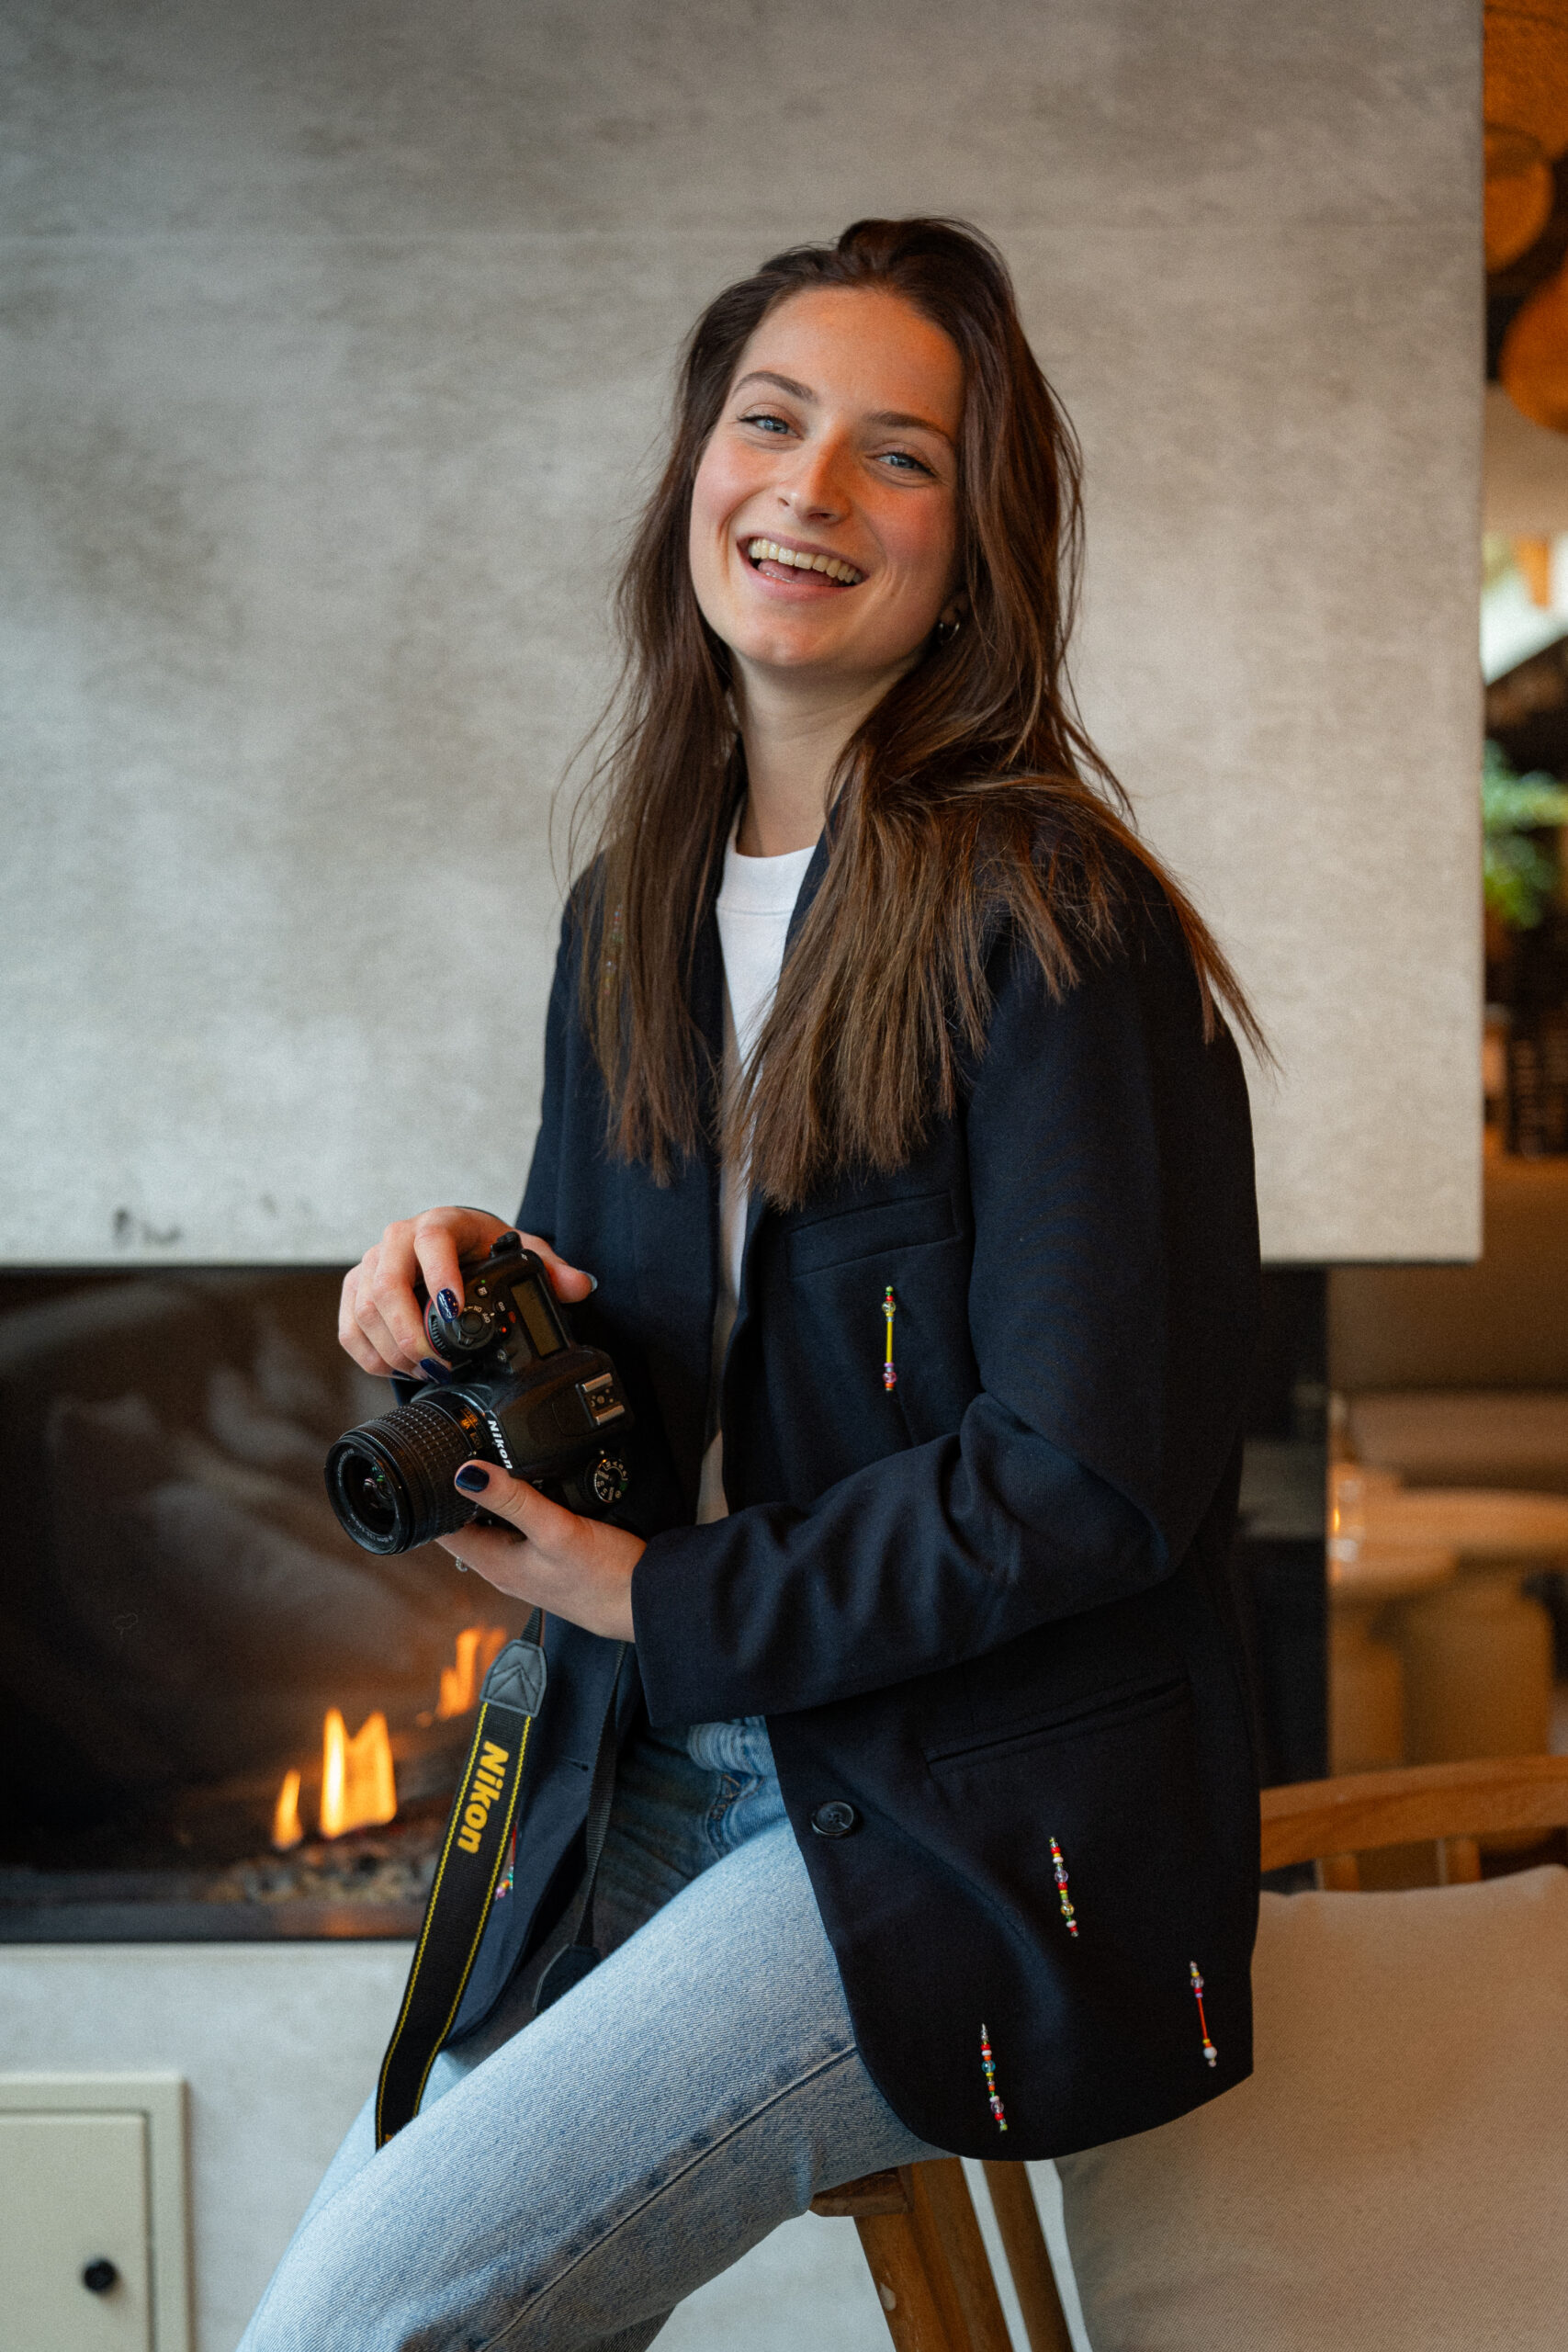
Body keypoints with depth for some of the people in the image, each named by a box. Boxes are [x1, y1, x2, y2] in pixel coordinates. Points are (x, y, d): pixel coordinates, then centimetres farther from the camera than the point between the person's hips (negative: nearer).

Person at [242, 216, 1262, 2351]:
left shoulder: (1051, 928, -15)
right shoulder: (630, 917, 9)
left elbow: (1093, 1478, -18)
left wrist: (667, 1607, -11)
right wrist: (467, 1295, -6)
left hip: (977, 1830, -7)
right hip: (661, 1781, 7)